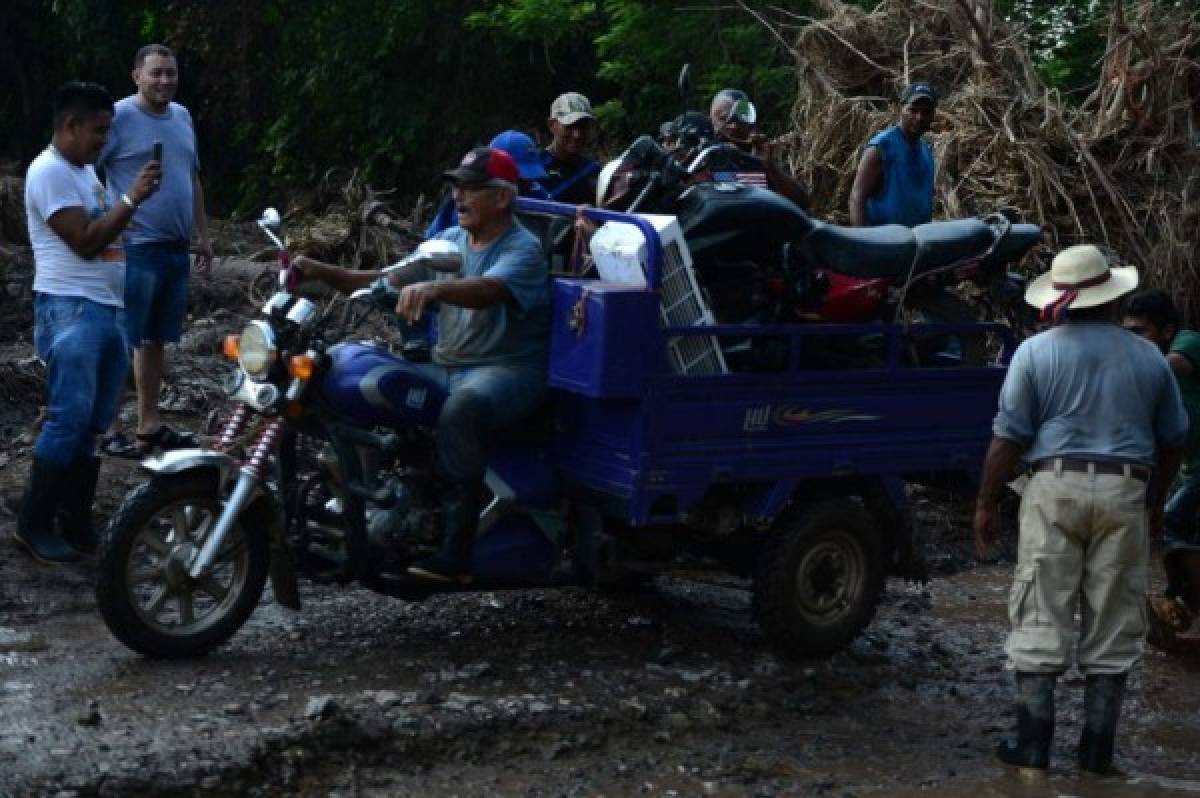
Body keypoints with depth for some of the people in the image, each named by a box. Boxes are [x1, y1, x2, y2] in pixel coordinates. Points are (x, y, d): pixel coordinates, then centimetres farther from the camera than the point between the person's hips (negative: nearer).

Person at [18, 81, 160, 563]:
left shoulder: (86, 170, 18)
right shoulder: (49, 171, -12)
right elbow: (85, 242, -18)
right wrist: (132, 199, -17)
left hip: (108, 309, 9)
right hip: (71, 311, -9)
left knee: (92, 423, 10)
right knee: (69, 419, -10)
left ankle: (76, 519, 15)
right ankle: (34, 524, -2)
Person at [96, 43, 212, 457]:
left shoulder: (182, 117, 14)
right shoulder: (119, 117, -10)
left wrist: (203, 235, 20)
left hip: (176, 249, 8)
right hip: (135, 249, -8)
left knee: (156, 340, 14)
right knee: (121, 342, -6)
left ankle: (149, 424, 22)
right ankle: (107, 428, -3)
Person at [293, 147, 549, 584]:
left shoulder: (522, 249, -8)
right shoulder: (451, 241, 15)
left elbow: (487, 290, -31)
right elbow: (385, 280, 7)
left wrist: (433, 288, -50)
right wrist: (322, 272, -6)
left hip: (508, 369, -8)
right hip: (445, 367, 8)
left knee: (461, 410, -40)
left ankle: (455, 552, -39)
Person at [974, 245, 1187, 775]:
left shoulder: (1035, 352, -1)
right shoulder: (1147, 357, 8)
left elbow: (1008, 438, -5)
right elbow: (1172, 440, 16)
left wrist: (985, 504, 3)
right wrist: (1156, 499, 30)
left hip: (1056, 487, -2)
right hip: (1125, 491, 2)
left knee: (1041, 618, 3)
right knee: (1113, 622, 8)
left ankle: (1033, 742, 1)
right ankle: (1097, 747, 10)